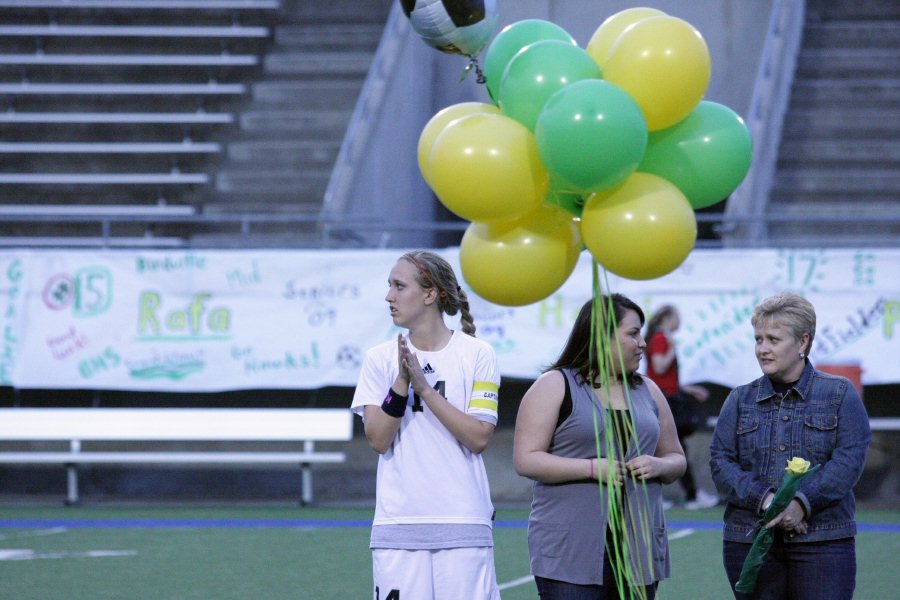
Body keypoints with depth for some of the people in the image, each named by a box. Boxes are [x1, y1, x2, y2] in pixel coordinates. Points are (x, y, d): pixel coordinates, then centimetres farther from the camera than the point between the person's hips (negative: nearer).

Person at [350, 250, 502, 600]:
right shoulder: (380, 359, 7)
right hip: (398, 527, 2)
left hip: (463, 524, -2)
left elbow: (479, 437, -7)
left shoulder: (476, 354, 2)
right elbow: (378, 440, 0)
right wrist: (402, 381, -12)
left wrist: (424, 387, -12)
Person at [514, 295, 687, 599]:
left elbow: (676, 459, 21)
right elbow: (526, 460, -8)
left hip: (638, 550, 5)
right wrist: (593, 468, -17)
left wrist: (659, 466, -3)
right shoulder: (555, 386, 0)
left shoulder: (647, 391, 17)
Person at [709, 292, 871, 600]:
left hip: (823, 540, -2)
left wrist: (801, 502, -20)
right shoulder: (740, 400, 12)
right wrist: (764, 499, -16)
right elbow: (720, 461, 2)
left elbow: (849, 460, -6)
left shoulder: (840, 394, 5)